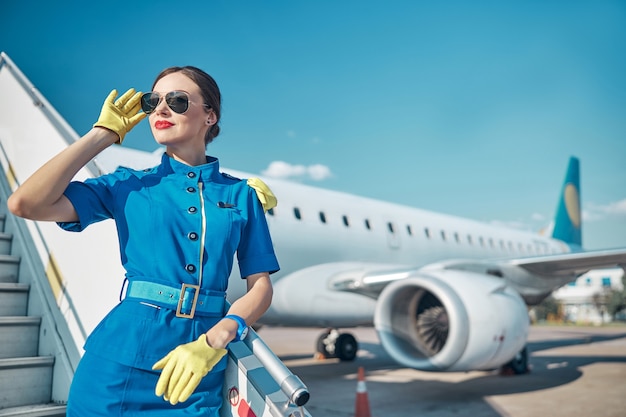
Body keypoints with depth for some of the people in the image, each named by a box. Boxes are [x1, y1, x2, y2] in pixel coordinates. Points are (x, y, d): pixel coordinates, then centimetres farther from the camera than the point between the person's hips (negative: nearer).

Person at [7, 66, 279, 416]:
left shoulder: (241, 195, 3)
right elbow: (26, 204, -8)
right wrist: (103, 134, -2)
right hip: (121, 363, 0)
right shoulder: (129, 185, 4)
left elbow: (261, 286, -1)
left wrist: (214, 340, -18)